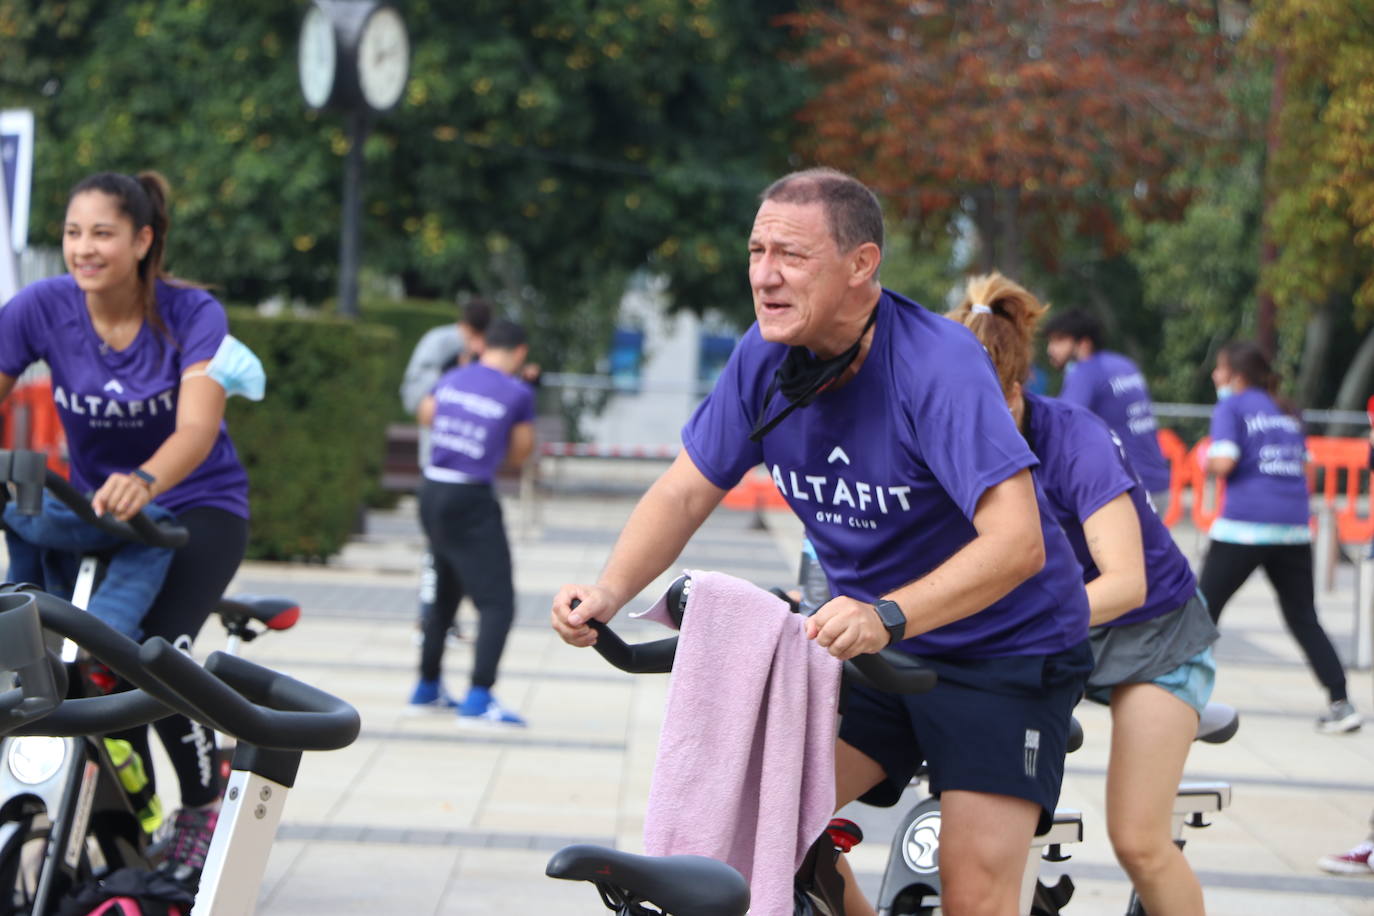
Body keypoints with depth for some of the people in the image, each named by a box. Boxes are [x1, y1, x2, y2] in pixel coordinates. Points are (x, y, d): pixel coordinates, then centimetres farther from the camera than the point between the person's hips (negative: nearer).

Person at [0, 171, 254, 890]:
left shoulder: (192, 316, -18)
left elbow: (196, 429, -30)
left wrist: (144, 481, -52)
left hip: (198, 506, -3)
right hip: (94, 508, 3)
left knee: (158, 648, -24)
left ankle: (204, 802, 1)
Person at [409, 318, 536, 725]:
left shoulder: (452, 379, 9)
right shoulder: (518, 393, -7)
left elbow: (426, 414, 28)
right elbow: (519, 455, 3)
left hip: (433, 492, 7)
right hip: (471, 501, -7)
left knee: (446, 593, 22)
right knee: (497, 602, -6)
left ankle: (427, 688, 30)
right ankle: (478, 699, -17)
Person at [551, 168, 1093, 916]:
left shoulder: (938, 364, -27)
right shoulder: (766, 357, -8)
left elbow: (1016, 541, -36)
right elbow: (686, 490, -1)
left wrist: (886, 617, -50)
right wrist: (609, 591, -20)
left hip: (1004, 649, -6)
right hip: (869, 644, 6)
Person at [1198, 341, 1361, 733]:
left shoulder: (1231, 407, 0)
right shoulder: (1287, 413, 19)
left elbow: (1223, 462, -11)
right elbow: (1305, 465, 18)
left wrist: (1208, 462, 9)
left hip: (1244, 525, -6)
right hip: (1294, 526, 6)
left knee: (1204, 610, 6)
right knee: (1303, 617, 10)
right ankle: (1341, 703, 1)